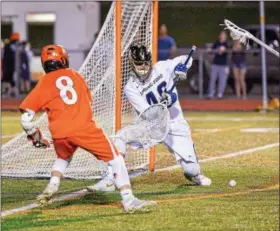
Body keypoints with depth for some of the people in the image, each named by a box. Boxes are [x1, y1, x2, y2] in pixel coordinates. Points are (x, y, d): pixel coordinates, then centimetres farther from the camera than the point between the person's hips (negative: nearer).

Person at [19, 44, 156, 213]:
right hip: (84, 128, -2)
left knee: (63, 157, 35)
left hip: (59, 133, 2)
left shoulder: (44, 84, 14)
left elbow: (26, 117, 7)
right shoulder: (75, 75, 20)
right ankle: (129, 200, -12)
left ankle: (52, 187, 15)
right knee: (116, 160, 2)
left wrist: (35, 137, 21)